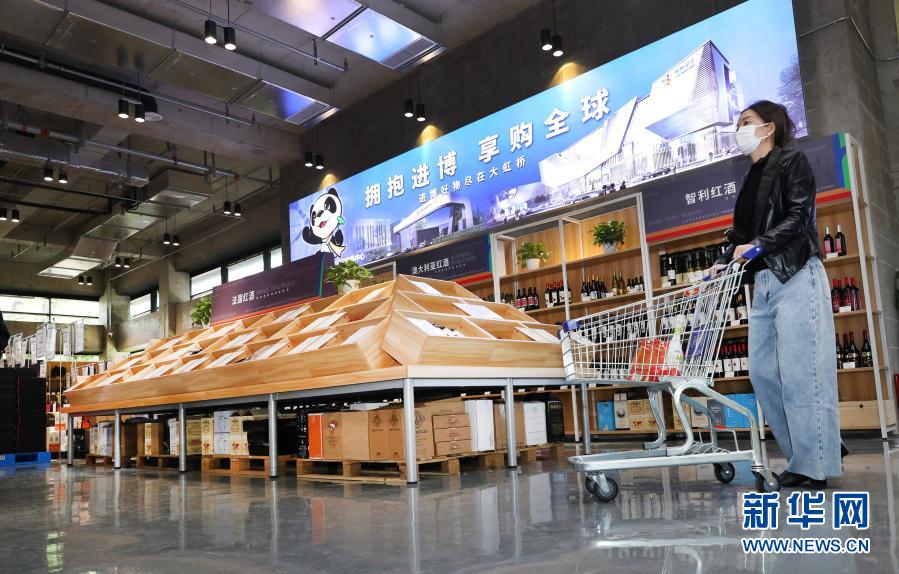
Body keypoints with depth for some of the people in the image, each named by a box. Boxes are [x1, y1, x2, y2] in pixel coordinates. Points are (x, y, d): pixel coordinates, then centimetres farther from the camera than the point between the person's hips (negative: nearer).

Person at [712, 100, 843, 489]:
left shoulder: (792, 162, 2)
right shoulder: (750, 179, 21)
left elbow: (799, 217, -11)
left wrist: (758, 246, -20)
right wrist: (723, 263, 2)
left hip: (796, 277, -7)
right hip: (765, 282, 7)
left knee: (800, 372, -8)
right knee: (763, 372, 2)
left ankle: (815, 463, 1)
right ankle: (822, 447, 14)